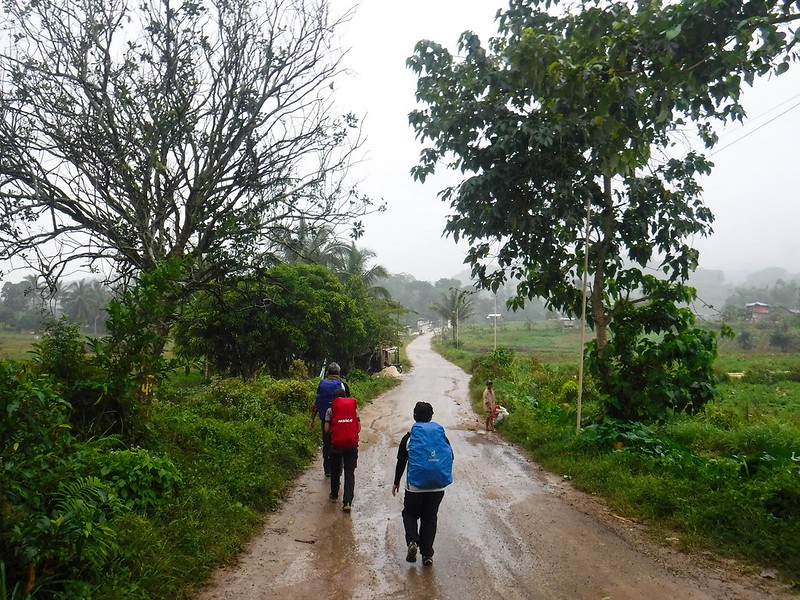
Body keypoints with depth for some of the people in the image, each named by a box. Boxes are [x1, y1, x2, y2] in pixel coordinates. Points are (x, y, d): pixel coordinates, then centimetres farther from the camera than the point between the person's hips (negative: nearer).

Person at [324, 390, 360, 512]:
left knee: (335, 471, 19)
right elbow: (359, 427, 7)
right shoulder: (354, 408, 9)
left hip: (336, 444, -1)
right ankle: (347, 502, -7)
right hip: (352, 444, 1)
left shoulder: (331, 410, 3)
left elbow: (327, 429, -1)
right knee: (350, 473, 2)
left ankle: (334, 495, 34)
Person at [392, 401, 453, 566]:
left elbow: (401, 462, -1)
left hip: (414, 486, -2)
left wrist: (396, 482, 11)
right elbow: (450, 458, 6)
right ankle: (427, 554, 12)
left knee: (410, 514, 17)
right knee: (430, 518, 13)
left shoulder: (408, 438, -5)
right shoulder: (441, 436, 0)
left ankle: (412, 541, -6)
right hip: (437, 486, 2)